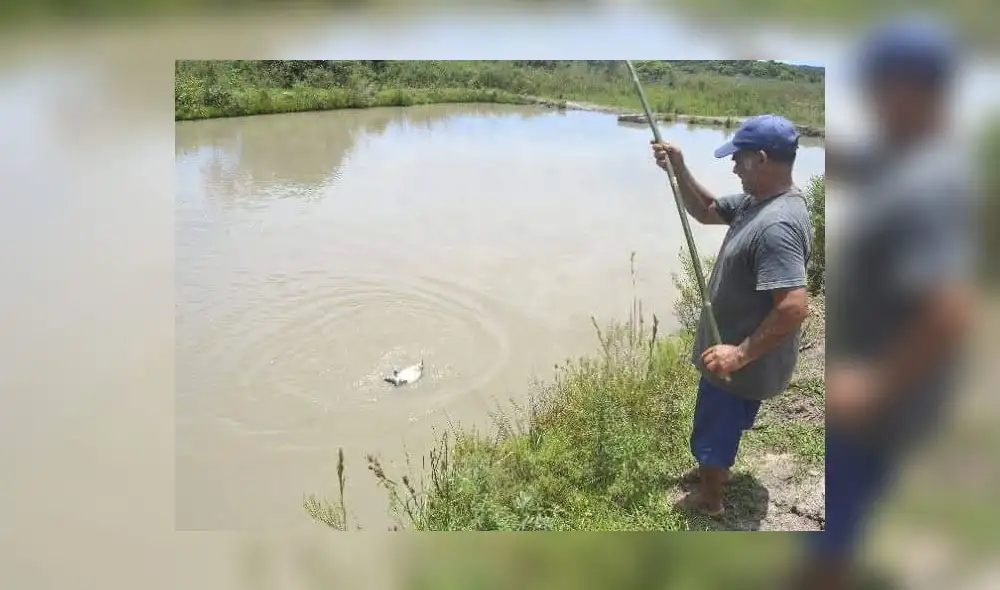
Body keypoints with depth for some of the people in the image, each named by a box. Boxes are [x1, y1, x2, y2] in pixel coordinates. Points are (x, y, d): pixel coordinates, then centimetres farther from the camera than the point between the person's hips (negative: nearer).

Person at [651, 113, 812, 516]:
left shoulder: (777, 225, -33)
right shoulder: (757, 200, -2)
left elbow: (794, 307, -38)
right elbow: (705, 211, 11)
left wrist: (741, 353, -31)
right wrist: (679, 169, -4)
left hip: (745, 360, -9)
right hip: (738, 347, 9)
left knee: (714, 428, 13)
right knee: (723, 421, 30)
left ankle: (708, 499, 35)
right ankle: (715, 469, 53)